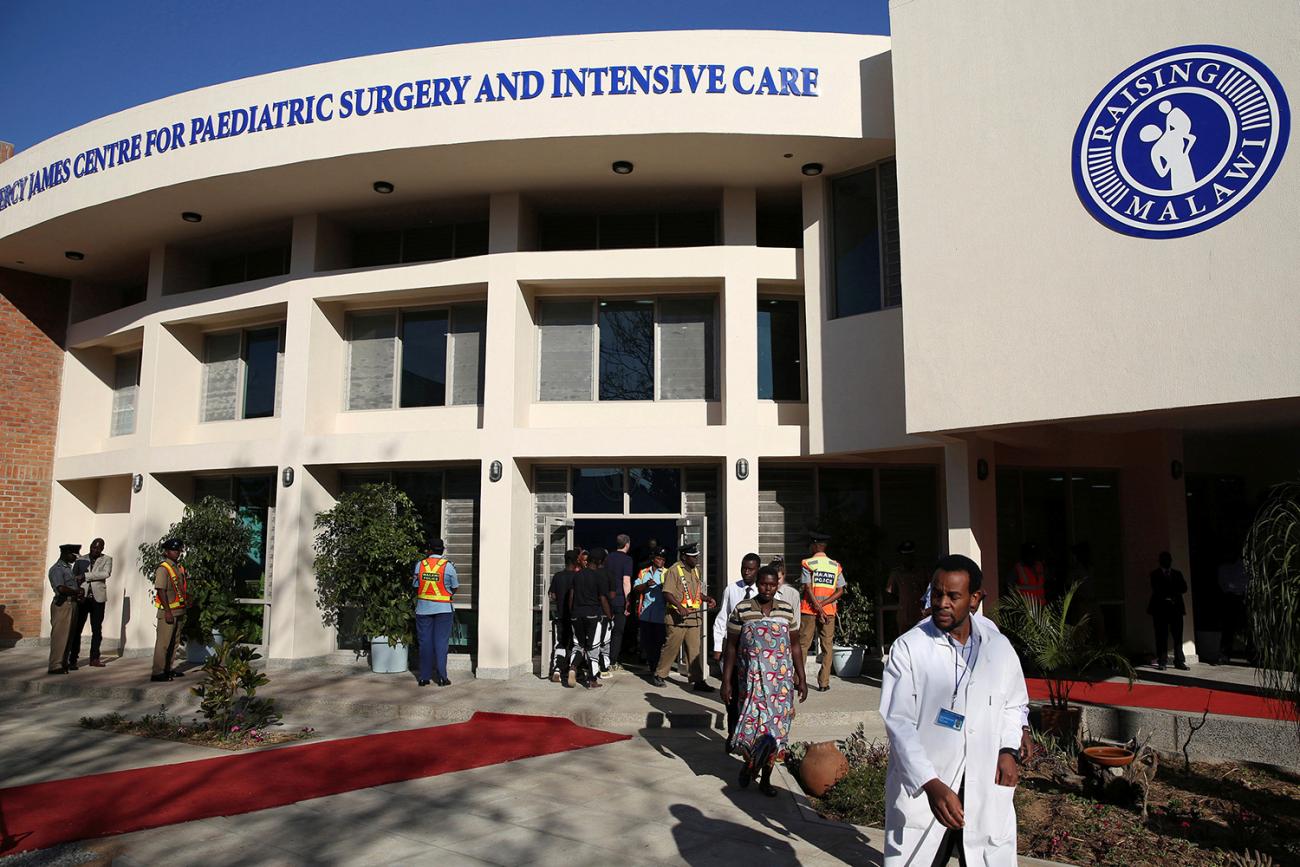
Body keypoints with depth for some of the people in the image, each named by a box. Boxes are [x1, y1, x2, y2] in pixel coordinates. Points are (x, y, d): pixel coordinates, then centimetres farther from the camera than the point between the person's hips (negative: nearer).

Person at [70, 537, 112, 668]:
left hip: (97, 598, 0)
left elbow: (106, 574, -11)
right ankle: (72, 659, 3)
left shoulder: (106, 560, 7)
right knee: (76, 629, -2)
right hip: (82, 597, 0)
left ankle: (94, 658, 11)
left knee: (97, 630, 4)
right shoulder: (81, 560, 10)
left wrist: (85, 576, -15)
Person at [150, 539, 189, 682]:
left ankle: (167, 669, 22)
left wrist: (185, 609, 18)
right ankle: (157, 672, -3)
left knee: (174, 642, 14)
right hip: (168, 612, -9)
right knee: (163, 642, -7)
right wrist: (168, 612, -21)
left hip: (179, 611, 9)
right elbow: (161, 591, -17)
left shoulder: (179, 568, 13)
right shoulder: (163, 569, -12)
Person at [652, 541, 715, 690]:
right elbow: (667, 593, -17)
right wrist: (680, 607, -28)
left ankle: (698, 680, 8)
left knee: (695, 649, 5)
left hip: (694, 617, 7)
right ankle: (659, 676, 17)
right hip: (677, 617, -7)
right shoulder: (674, 570, -9)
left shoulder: (695, 571, 16)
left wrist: (708, 599, 5)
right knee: (671, 647, 1)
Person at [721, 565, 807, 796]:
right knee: (753, 724, -7)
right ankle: (749, 764, 24)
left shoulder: (786, 610, 4)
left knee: (776, 727, 5)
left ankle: (766, 779, 21)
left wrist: (801, 679, 8)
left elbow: (794, 645, 10)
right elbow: (731, 647, -2)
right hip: (752, 678, -3)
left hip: (782, 678, 3)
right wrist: (726, 681, -4)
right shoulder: (741, 610, -5)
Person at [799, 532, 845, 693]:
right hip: (829, 611, 2)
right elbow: (840, 591, -1)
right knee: (827, 646, 7)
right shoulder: (835, 566, 6)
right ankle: (824, 683, 6)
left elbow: (808, 588, -11)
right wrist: (823, 604, -7)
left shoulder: (807, 564, -5)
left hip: (809, 610, -2)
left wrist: (819, 608, -10)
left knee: (803, 645, 6)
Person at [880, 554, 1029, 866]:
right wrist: (930, 784, -25)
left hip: (986, 790, 3)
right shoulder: (908, 647, -10)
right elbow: (899, 722, -14)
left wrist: (1008, 749, 3)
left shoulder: (999, 647, 3)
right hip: (921, 789, -3)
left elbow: (1013, 704, 19)